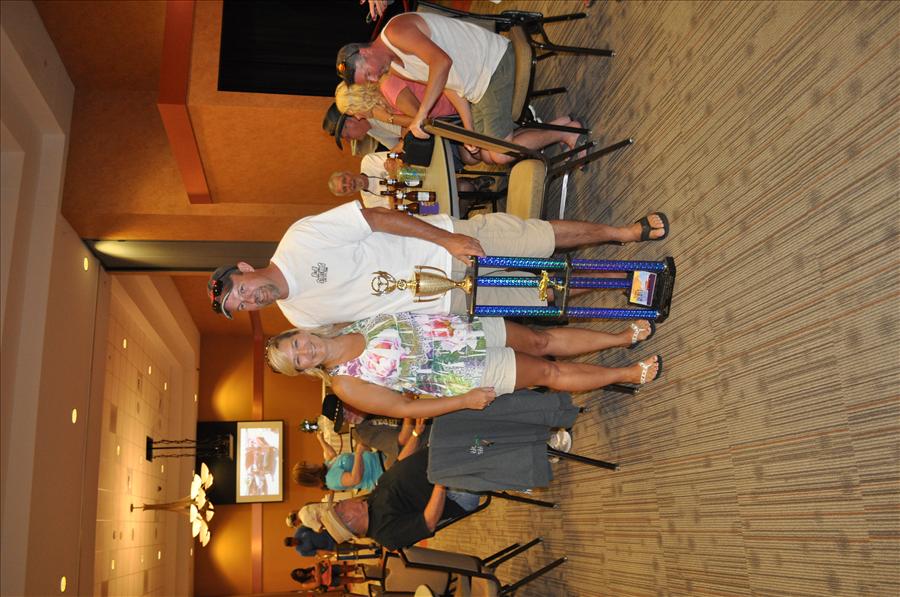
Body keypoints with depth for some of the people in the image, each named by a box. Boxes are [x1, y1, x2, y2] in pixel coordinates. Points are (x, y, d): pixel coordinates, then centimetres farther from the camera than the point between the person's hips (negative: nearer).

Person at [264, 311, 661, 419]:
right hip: (467, 375, -4)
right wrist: (465, 401, -14)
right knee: (549, 372, -1)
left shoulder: (350, 324, -2)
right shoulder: (346, 385, -15)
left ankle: (624, 337, 23)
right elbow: (405, 408, -12)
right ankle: (628, 374, 15)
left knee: (543, 341, 6)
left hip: (462, 331, 5)